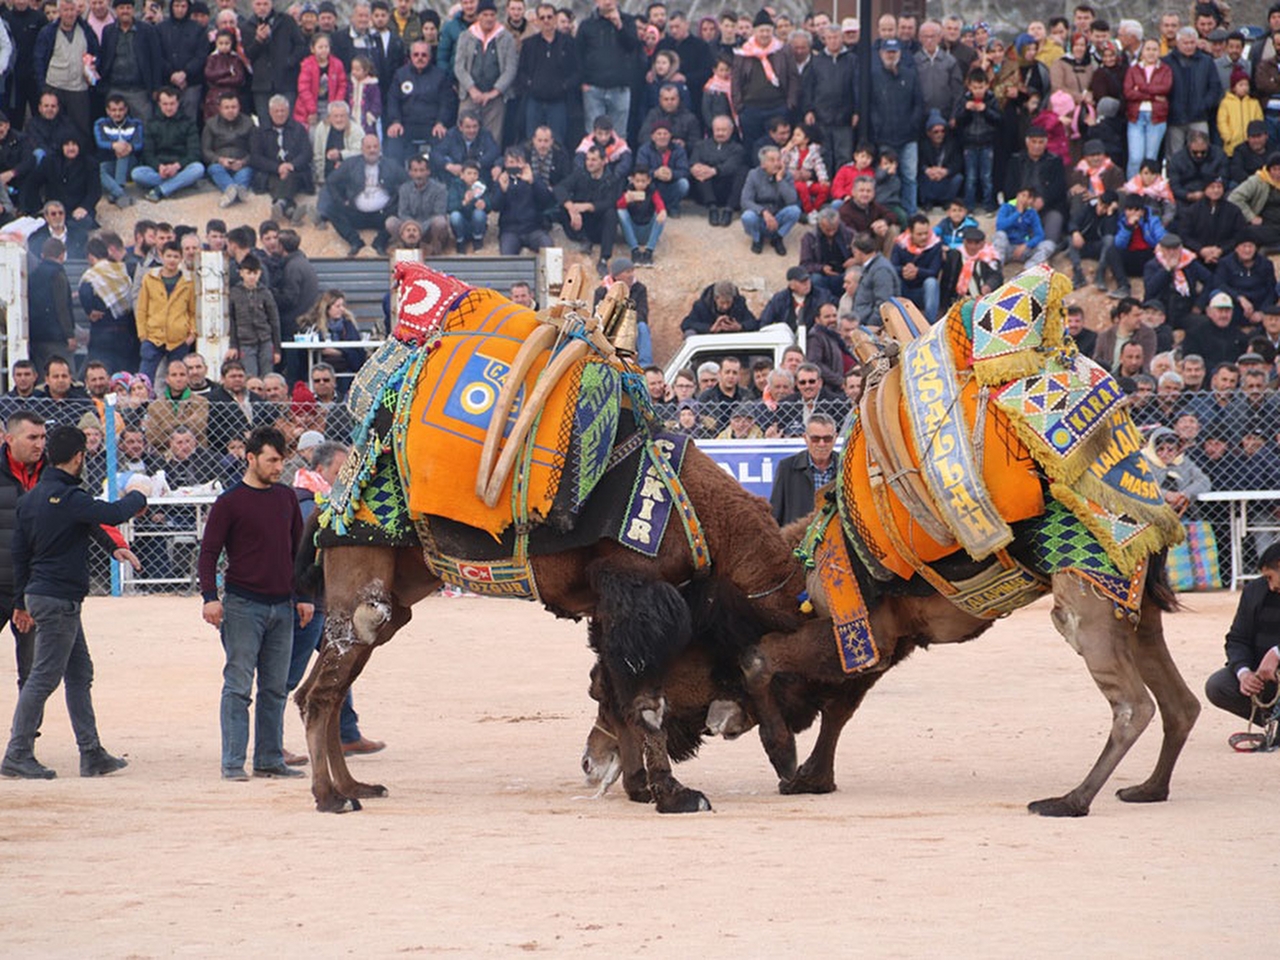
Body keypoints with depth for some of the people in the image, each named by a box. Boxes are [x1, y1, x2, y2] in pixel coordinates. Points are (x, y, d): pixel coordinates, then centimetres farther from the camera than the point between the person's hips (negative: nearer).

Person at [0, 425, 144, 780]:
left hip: (38, 593, 10)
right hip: (58, 600, -10)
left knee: (80, 673, 13)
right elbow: (112, 514, -26)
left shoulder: (31, 497, 11)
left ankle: (91, 753, 15)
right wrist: (137, 498, -3)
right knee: (44, 677, -5)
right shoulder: (68, 497, -18)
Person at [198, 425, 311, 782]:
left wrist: (304, 596, 14)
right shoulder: (230, 502, -5)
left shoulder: (286, 498, 12)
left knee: (275, 688, 7)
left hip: (282, 605, 6)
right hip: (243, 605, -6)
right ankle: (233, 762, -4)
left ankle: (270, 759, 13)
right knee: (238, 686, -6)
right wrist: (210, 597, -17)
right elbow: (209, 551, -6)